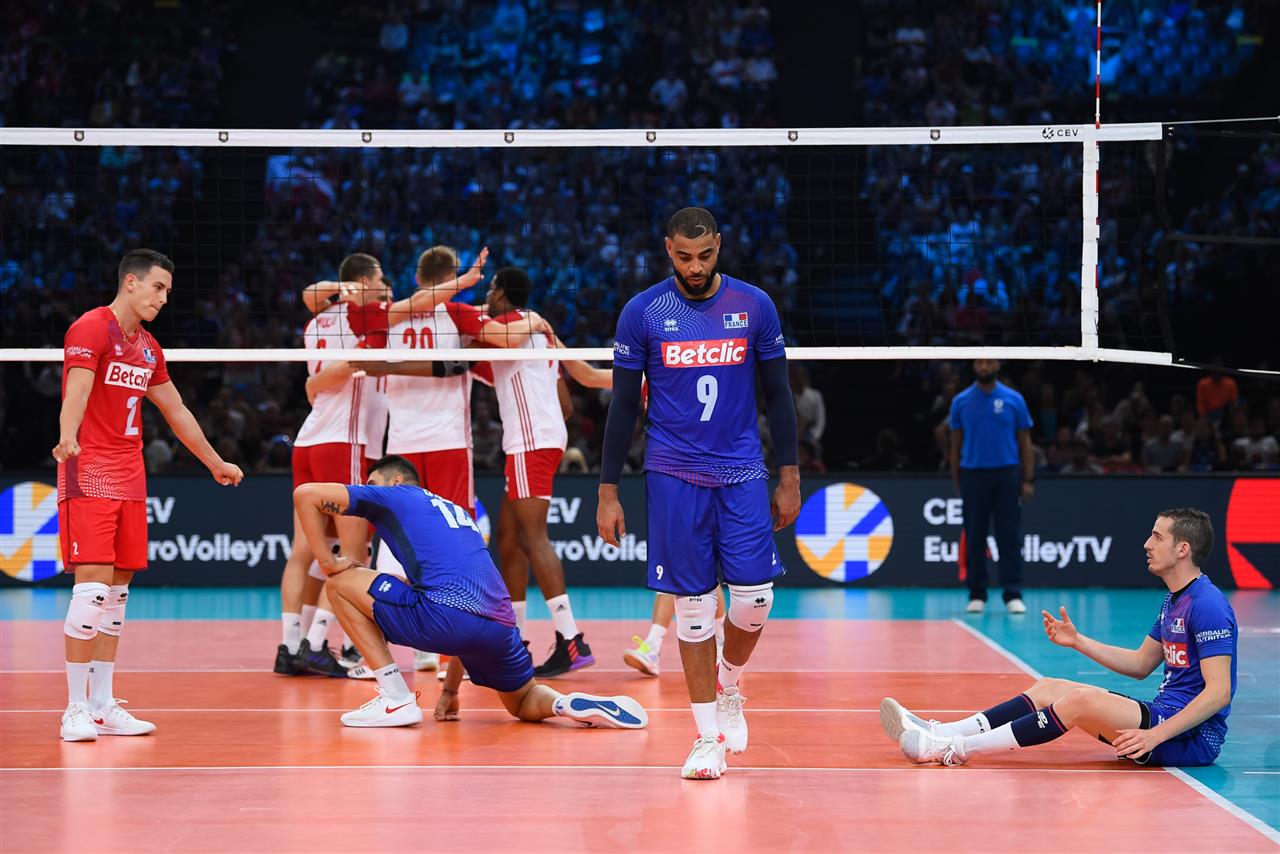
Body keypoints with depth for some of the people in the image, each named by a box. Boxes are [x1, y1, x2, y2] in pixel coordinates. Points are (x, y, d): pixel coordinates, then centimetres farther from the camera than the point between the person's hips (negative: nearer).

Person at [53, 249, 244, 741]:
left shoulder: (148, 348, 17)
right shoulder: (90, 329, -7)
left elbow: (177, 412, 29)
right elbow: (76, 392, -23)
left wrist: (215, 463, 36)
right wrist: (67, 439, -42)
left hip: (130, 478, 8)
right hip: (88, 474, -8)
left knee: (117, 591, 6)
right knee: (93, 585, -14)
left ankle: (104, 706, 11)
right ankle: (76, 709, -9)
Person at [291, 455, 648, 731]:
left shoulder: (391, 495, 17)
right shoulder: (457, 513, 36)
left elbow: (306, 493, 8)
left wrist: (327, 562, 14)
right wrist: (451, 689, 39)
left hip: (445, 615, -7)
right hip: (500, 626, 7)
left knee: (341, 584, 11)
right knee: (525, 703, 32)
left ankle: (395, 698, 5)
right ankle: (569, 703, -3)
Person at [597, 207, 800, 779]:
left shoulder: (755, 306, 2)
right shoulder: (642, 313, -2)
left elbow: (778, 395, 8)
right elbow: (623, 405, 3)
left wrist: (790, 480, 5)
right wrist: (608, 492, 1)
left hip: (743, 474, 1)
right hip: (673, 475, -1)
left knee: (755, 598, -6)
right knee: (693, 604, -1)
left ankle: (727, 686, 24)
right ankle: (709, 736, 8)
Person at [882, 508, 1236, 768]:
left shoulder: (1207, 605, -17)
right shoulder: (1172, 602, 15)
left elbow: (1219, 692, -22)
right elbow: (1141, 664, 25)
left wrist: (1155, 735, -28)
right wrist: (1078, 641, 16)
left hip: (1192, 739, -10)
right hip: (1162, 716, 10)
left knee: (1081, 700, -27)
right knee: (1048, 688, 5)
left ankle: (954, 748, -24)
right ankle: (940, 734, -4)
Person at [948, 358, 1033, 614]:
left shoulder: (1014, 400, 3)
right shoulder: (961, 401, 6)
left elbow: (1024, 442, 5)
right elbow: (956, 444, 9)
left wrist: (1028, 480, -2)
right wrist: (956, 481, 4)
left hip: (1006, 473, -1)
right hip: (973, 475, 1)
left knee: (1009, 536, -3)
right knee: (974, 537, 3)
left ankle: (1013, 595, -2)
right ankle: (977, 594, 9)